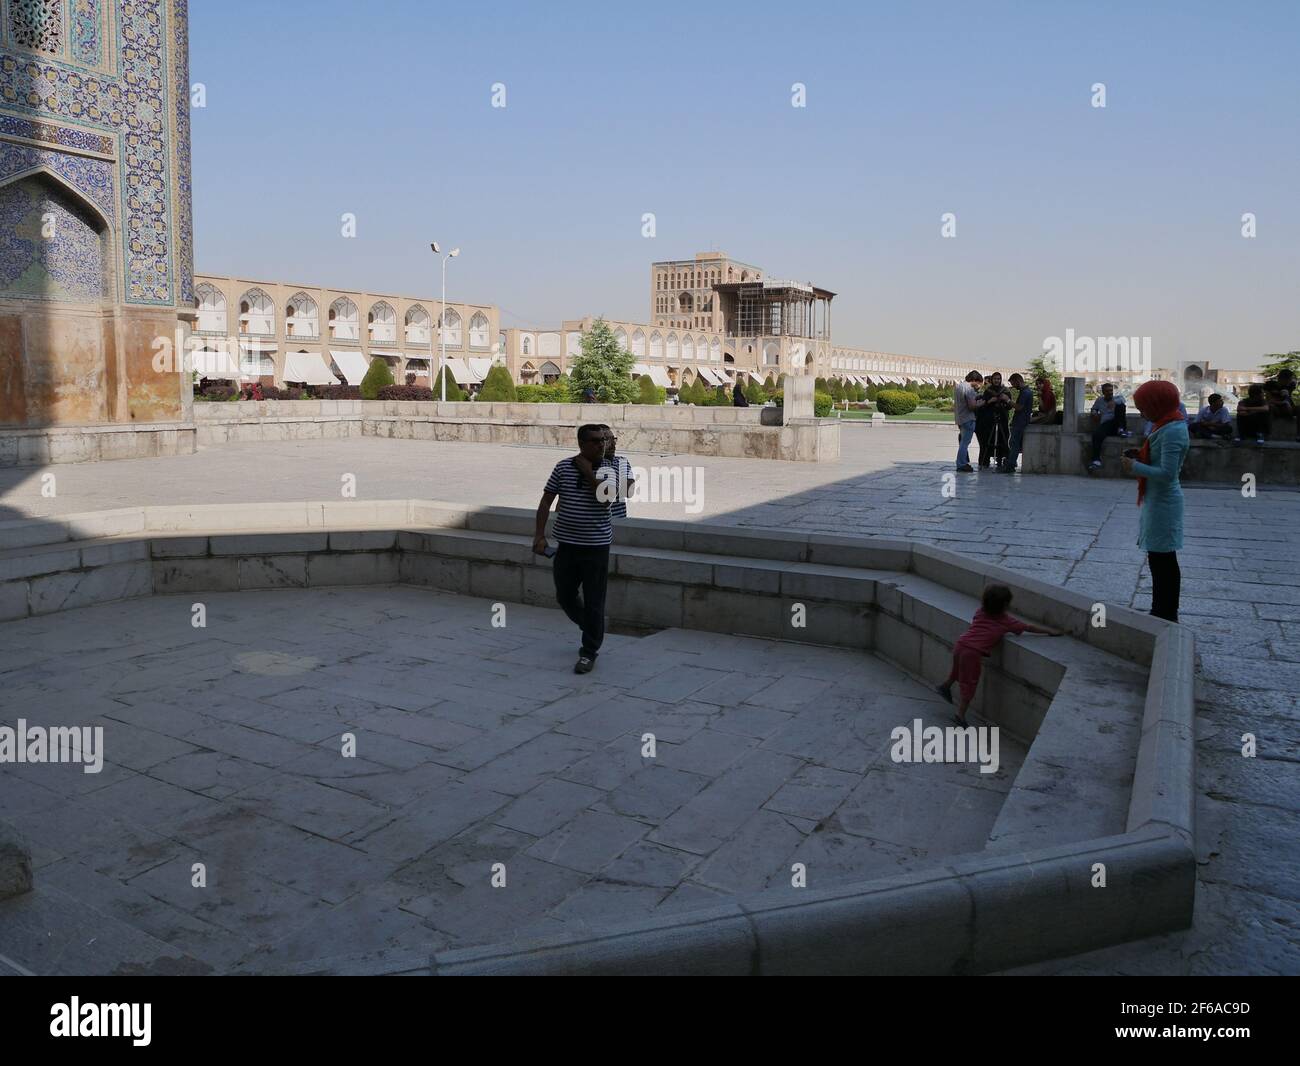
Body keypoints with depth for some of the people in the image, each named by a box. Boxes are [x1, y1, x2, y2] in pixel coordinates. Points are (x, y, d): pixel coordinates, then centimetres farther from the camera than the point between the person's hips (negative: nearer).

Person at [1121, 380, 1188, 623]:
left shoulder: (1172, 432, -20)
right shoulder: (1166, 426, 10)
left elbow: (1166, 473, -26)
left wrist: (1135, 466, -17)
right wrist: (1141, 456, 5)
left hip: (1163, 503, -10)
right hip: (1157, 500, 10)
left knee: (1163, 562, -3)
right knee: (1159, 560, 17)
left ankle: (1166, 617, 4)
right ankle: (1162, 613, 27)